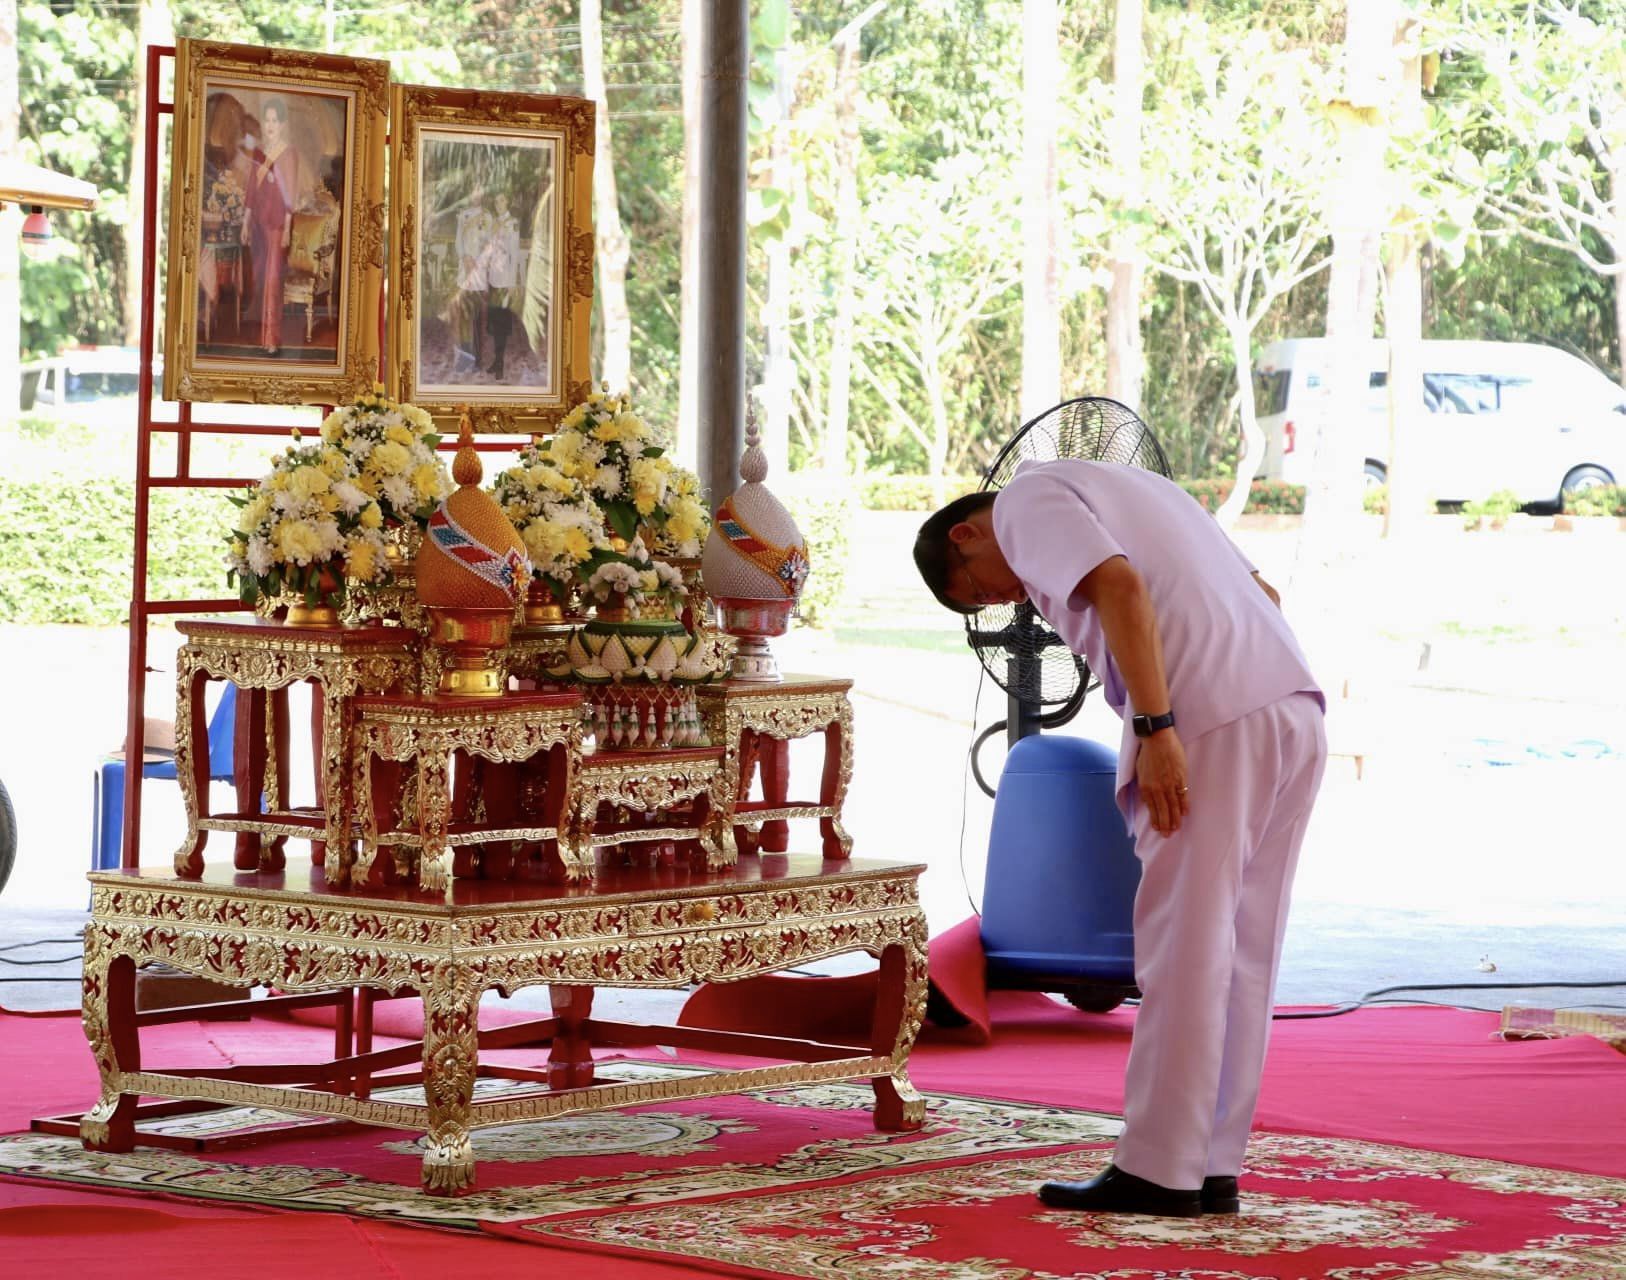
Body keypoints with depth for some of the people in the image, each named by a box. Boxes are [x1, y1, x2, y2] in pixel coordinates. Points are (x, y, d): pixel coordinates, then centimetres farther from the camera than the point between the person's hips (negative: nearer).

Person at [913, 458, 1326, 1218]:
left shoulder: (1026, 502, 4)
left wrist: (1155, 729, -18)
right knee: (1238, 957, 11)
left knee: (1181, 953, -3)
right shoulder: (1123, 491, 31)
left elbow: (1121, 587, -15)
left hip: (1213, 726, -9)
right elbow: (1263, 593, 26)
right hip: (1295, 710, 9)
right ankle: (1211, 1168, 14)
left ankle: (1158, 1172, 0)